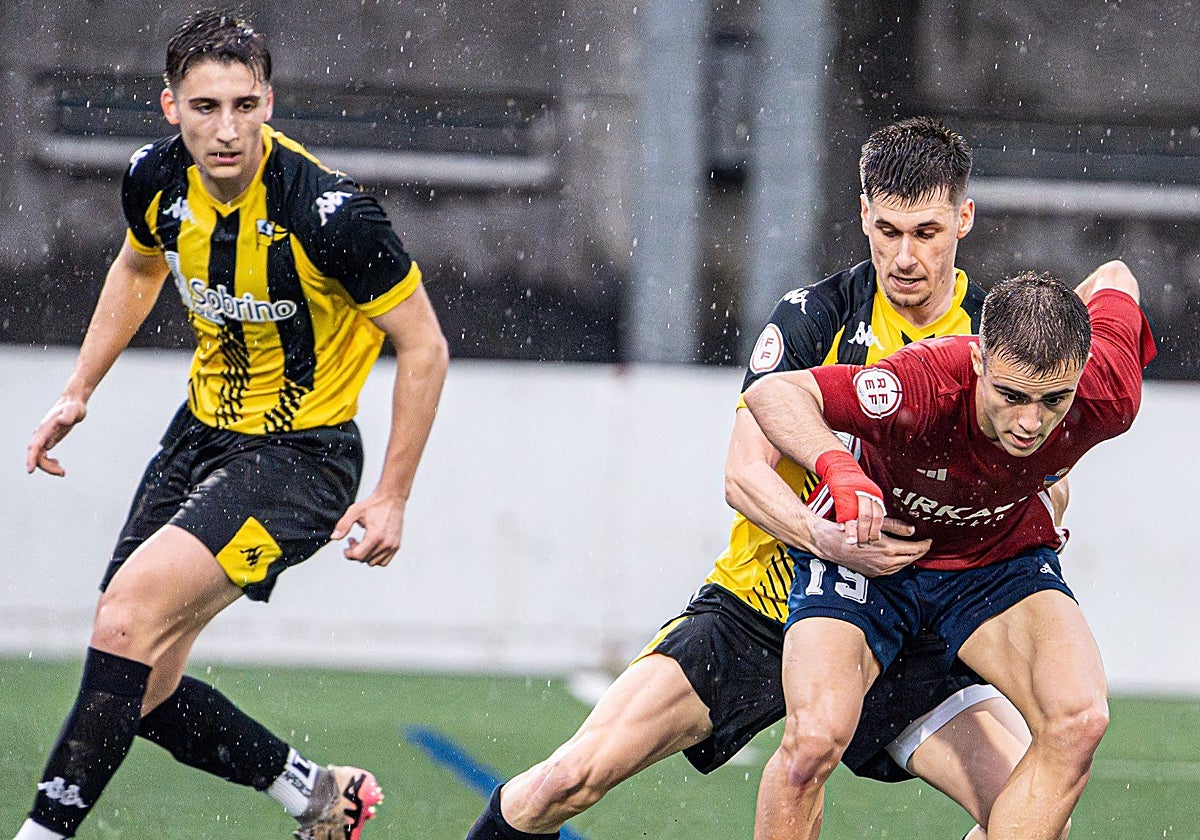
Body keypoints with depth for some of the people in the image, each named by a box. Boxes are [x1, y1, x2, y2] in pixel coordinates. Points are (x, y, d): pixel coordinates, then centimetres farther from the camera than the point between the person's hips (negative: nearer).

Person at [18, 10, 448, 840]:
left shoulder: (326, 210, -26)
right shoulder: (158, 179, -8)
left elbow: (423, 346, -14)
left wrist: (393, 497, -14)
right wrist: (78, 392, 15)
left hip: (300, 454, -7)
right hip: (201, 432, 7)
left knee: (129, 618, -24)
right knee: (142, 690, 5)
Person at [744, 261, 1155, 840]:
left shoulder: (1106, 400, -27)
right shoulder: (923, 390, -39)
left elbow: (1114, 280, -6)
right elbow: (772, 392, -33)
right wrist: (838, 468, -52)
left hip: (1002, 555, 3)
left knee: (1079, 720, -23)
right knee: (815, 738, -25)